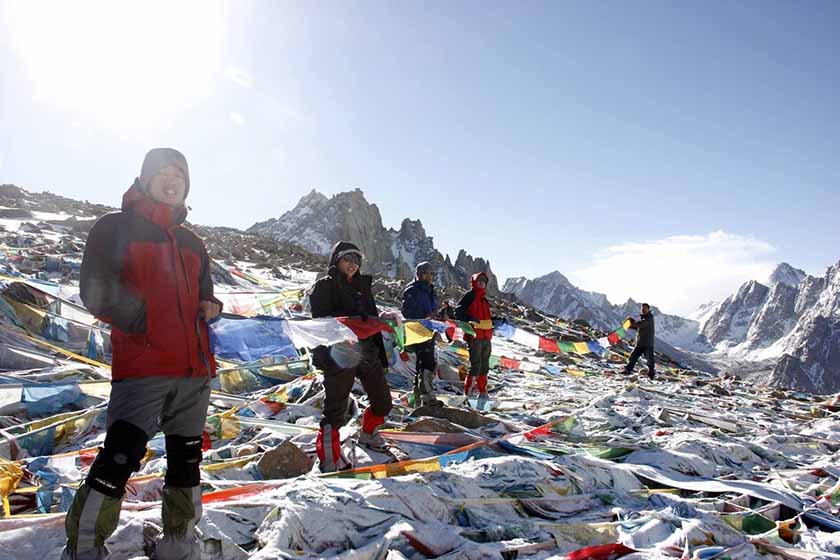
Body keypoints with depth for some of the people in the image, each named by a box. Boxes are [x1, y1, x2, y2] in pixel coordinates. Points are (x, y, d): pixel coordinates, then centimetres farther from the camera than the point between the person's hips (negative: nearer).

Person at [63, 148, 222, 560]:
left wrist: (210, 307, 3)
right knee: (120, 456, -16)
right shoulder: (116, 227, 4)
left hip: (195, 368, 6)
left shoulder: (193, 244, 20)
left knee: (186, 458, 12)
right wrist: (143, 321, -14)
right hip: (141, 364, -6)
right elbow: (96, 291, -5)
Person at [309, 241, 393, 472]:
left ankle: (368, 434, 40)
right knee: (336, 409, -8)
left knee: (383, 402, 14)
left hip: (367, 352, 7)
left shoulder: (362, 286, 21)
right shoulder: (324, 286, 1)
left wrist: (381, 354, 21)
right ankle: (330, 459, 5)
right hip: (340, 355, -7)